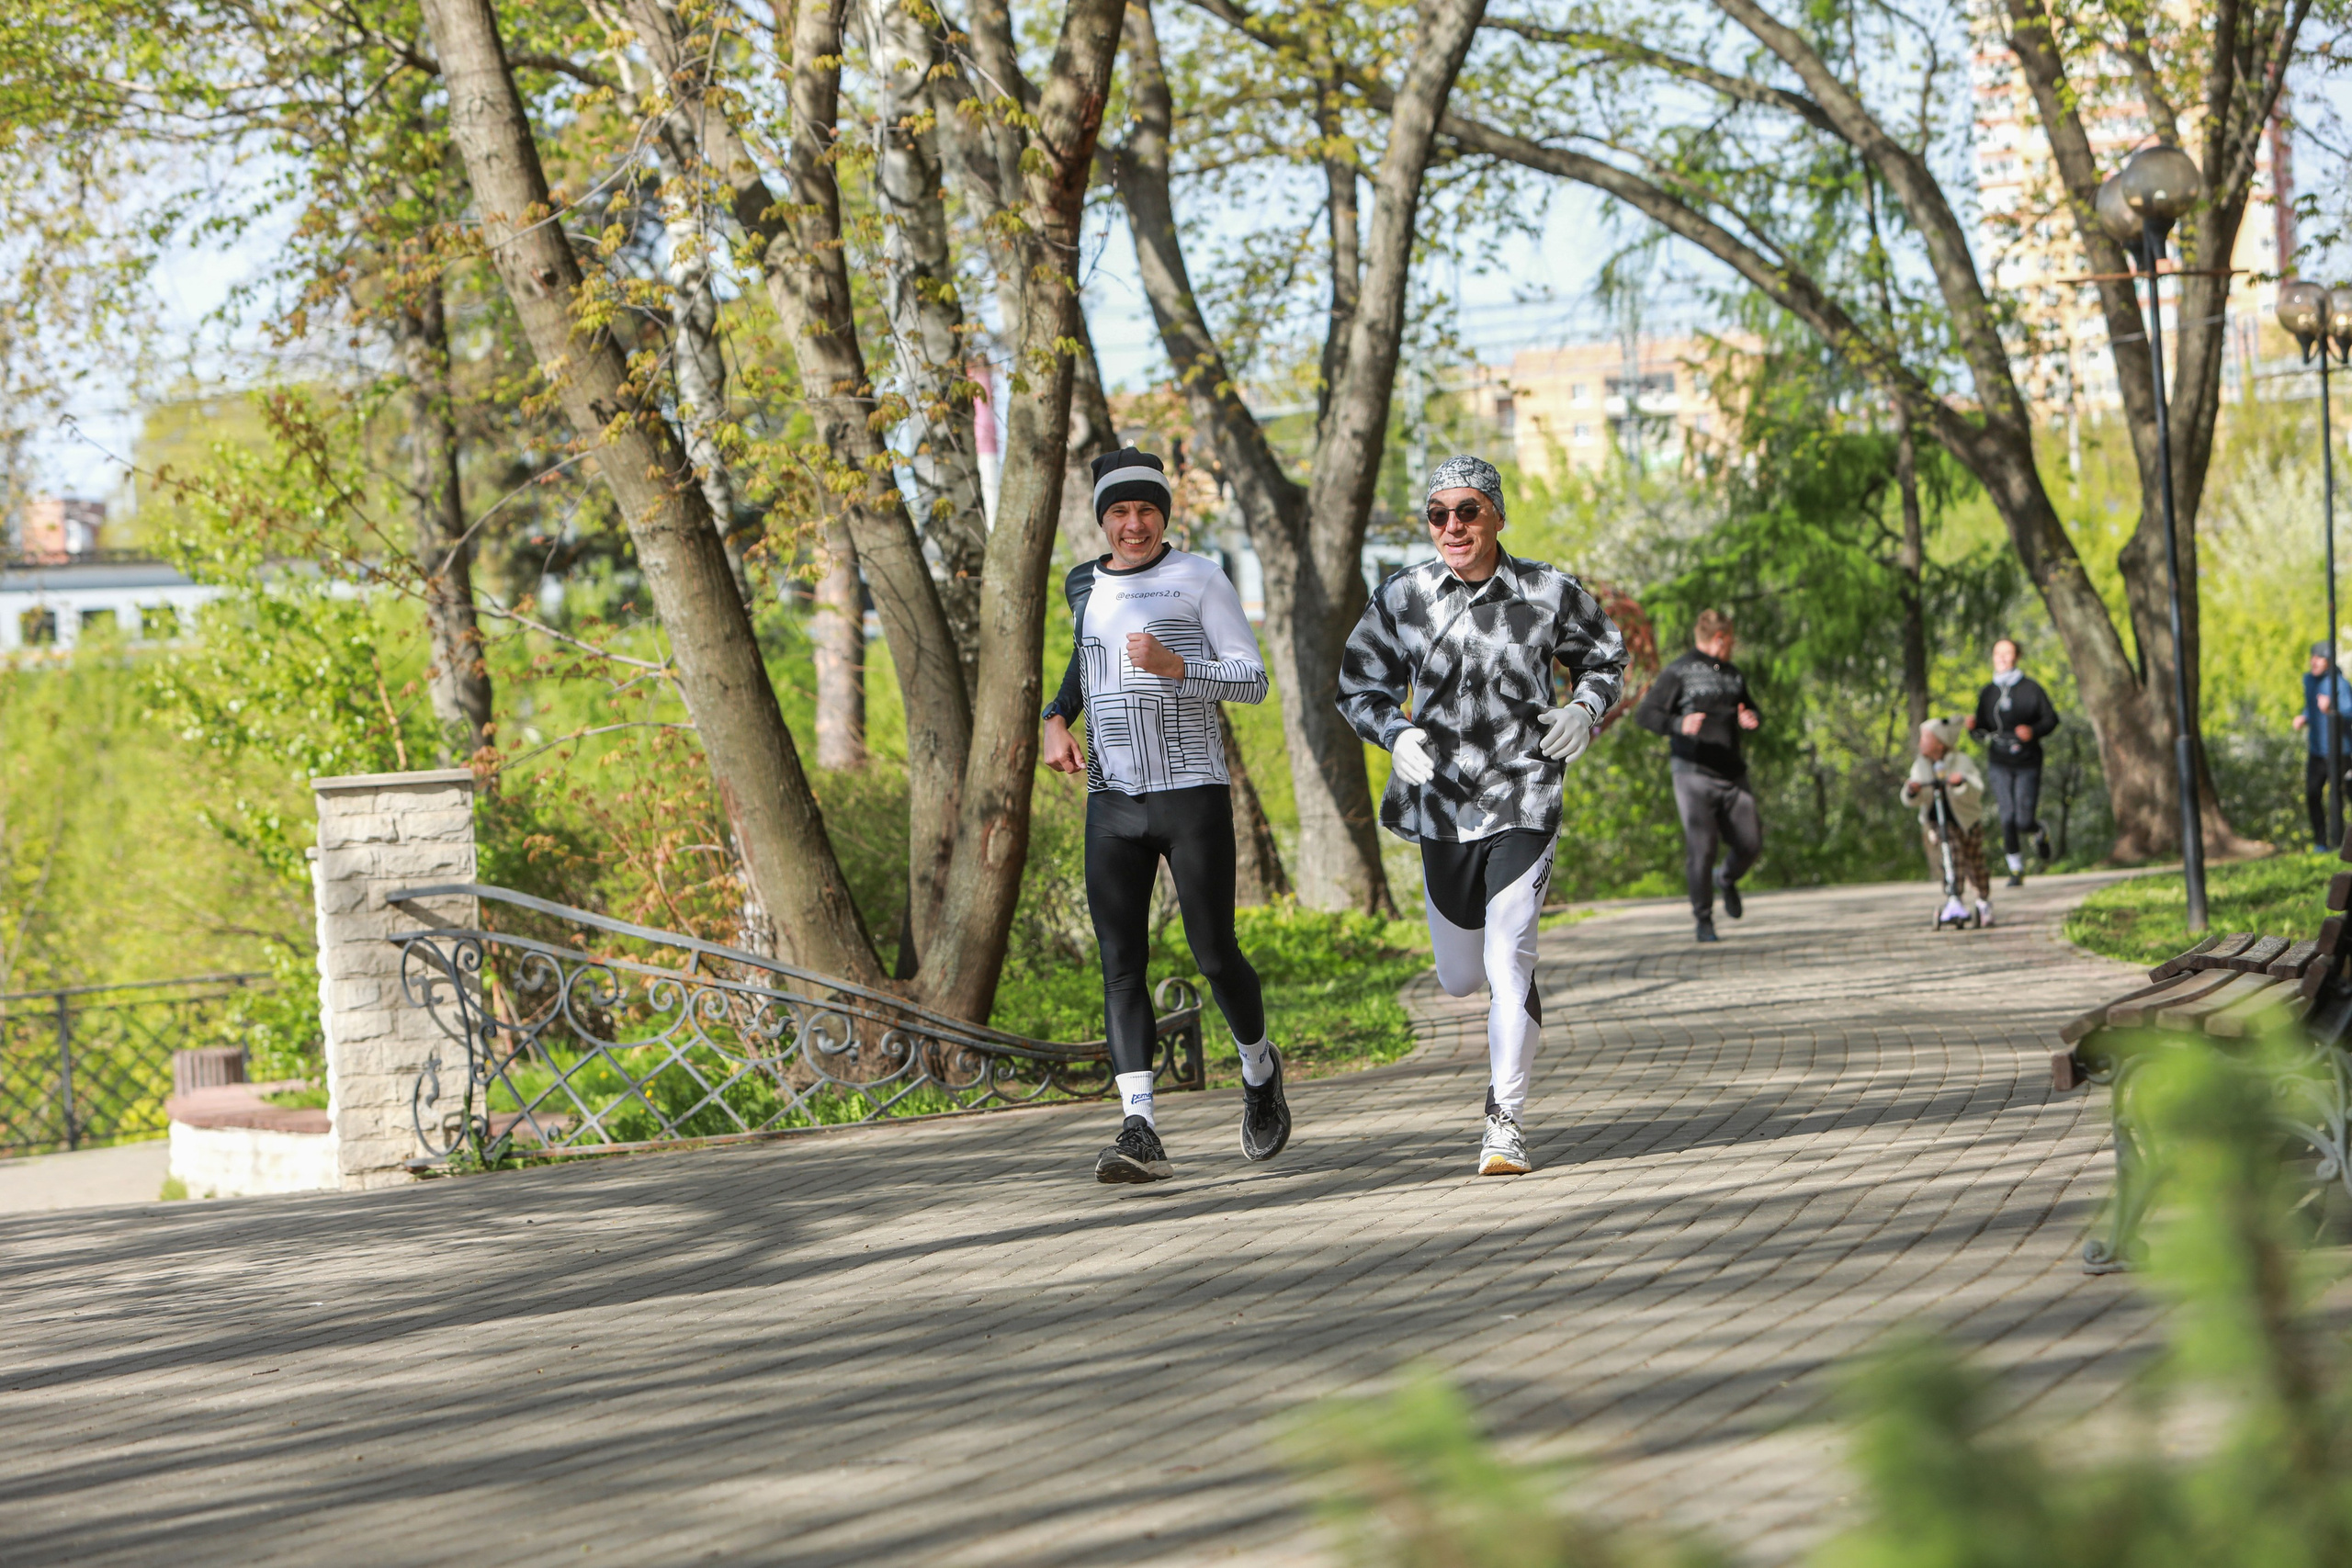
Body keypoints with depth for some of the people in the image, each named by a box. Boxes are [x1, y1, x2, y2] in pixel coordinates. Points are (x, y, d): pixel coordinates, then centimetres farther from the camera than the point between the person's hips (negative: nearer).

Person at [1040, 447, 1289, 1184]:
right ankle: (1139, 1131, -14)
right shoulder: (1083, 586, 13)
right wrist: (1057, 719, 17)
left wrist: (1175, 667, -21)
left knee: (1214, 954, -4)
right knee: (1121, 964, -8)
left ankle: (1259, 1068, 27)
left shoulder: (1200, 579, -1)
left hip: (1193, 792, -4)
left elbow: (1252, 680, -5)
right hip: (1112, 799, 4)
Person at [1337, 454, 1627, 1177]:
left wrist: (1586, 708, -7)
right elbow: (1359, 687, 9)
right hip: (1442, 803, 3)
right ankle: (1519, 1005, 53)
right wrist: (1397, 734, -11)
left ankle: (1505, 1120, -8)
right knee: (1461, 978, 14)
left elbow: (1603, 654, 14)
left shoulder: (1547, 594, -4)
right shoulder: (1402, 598, -1)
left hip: (1524, 799, -3)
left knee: (1508, 961, -16)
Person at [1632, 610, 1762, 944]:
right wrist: (1678, 724, -30)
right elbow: (1645, 714, -10)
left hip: (1732, 774, 6)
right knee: (1701, 846, -11)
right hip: (1694, 774, -6)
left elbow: (1751, 710, 30)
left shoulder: (1733, 675, 17)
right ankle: (1704, 919, 2)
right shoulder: (1678, 672, -3)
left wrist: (1750, 719, 3)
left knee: (1750, 844, 2)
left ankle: (1726, 879, 34)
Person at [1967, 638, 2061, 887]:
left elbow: (2051, 719, 0)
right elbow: (1982, 732, 13)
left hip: (2027, 763, -2)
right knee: (2008, 817, -7)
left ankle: (2041, 833, 30)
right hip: (1999, 763, 2)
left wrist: (2033, 731, -19)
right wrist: (1973, 727, -10)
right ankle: (2016, 870, 6)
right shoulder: (1988, 693, 7)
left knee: (2024, 821, -7)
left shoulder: (2031, 688, -2)